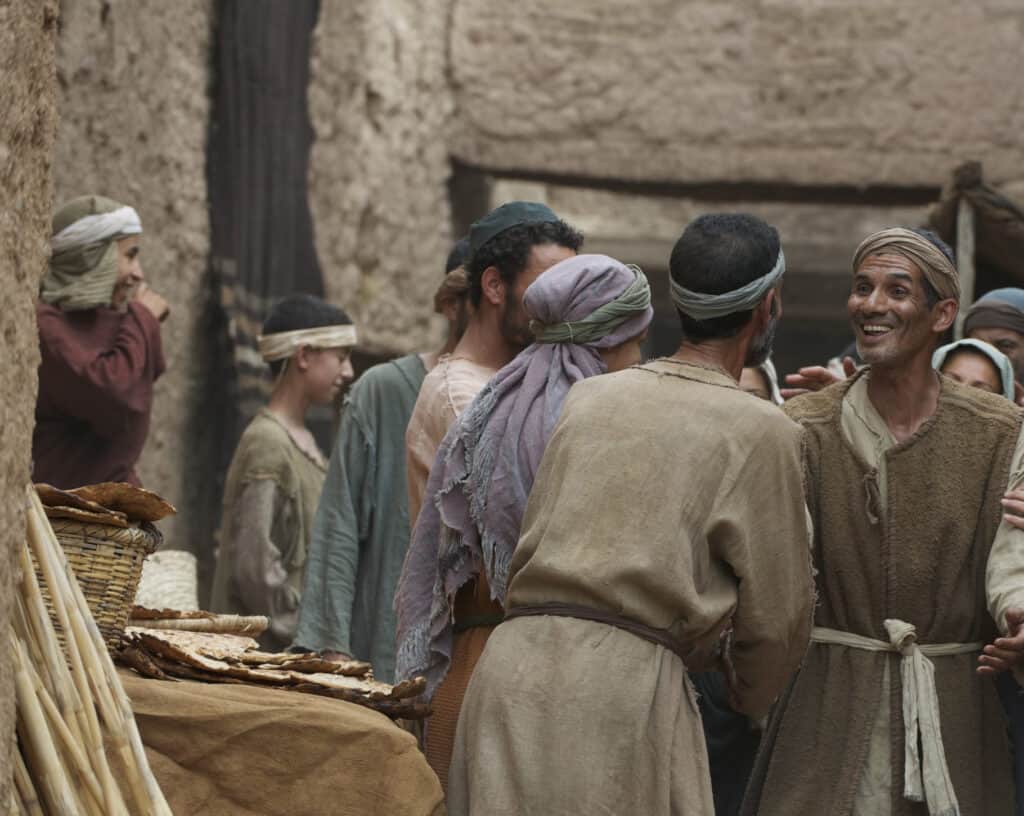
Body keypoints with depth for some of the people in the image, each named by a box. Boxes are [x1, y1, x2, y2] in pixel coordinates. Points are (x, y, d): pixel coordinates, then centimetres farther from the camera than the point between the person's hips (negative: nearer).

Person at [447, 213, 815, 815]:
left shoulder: (590, 397, 17)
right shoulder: (763, 431, 2)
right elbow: (776, 615, 4)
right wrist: (750, 694, 27)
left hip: (514, 669, 5)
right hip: (625, 690, -5)